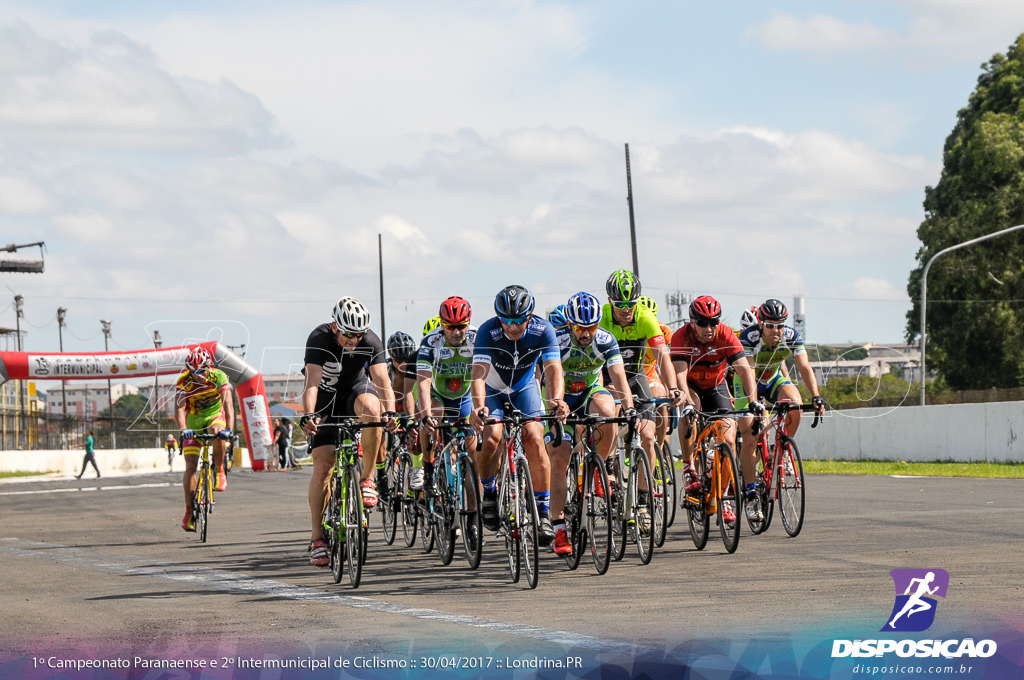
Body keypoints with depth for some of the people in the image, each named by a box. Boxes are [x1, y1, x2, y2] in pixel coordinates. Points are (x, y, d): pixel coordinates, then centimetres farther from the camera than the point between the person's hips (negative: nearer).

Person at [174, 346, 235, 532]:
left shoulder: (219, 377, -24)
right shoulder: (183, 381, -24)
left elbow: (228, 405, -33)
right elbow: (179, 408, -34)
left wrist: (229, 429, -49)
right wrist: (183, 430, -52)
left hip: (214, 416, -1)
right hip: (193, 421, 1)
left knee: (219, 434, -37)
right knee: (190, 466, -10)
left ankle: (219, 471, -14)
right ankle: (189, 510, -2)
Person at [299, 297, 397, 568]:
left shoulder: (370, 341, -20)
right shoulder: (319, 339, -26)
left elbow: (382, 380, -29)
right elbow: (312, 382, -35)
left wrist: (389, 411, -47)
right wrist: (308, 415, -52)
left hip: (356, 390, 1)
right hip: (326, 400, -1)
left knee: (370, 407, -36)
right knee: (323, 466, -12)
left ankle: (367, 479, -21)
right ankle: (317, 537, -3)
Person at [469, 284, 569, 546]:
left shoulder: (543, 330, -26)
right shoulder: (488, 331, -30)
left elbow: (553, 369, -36)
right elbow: (479, 374, -39)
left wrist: (557, 399, -56)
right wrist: (479, 406, -58)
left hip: (524, 387, 1)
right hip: (493, 389, -1)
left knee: (534, 438, -21)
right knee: (491, 436, -26)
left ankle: (544, 514, -13)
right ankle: (488, 493, 2)